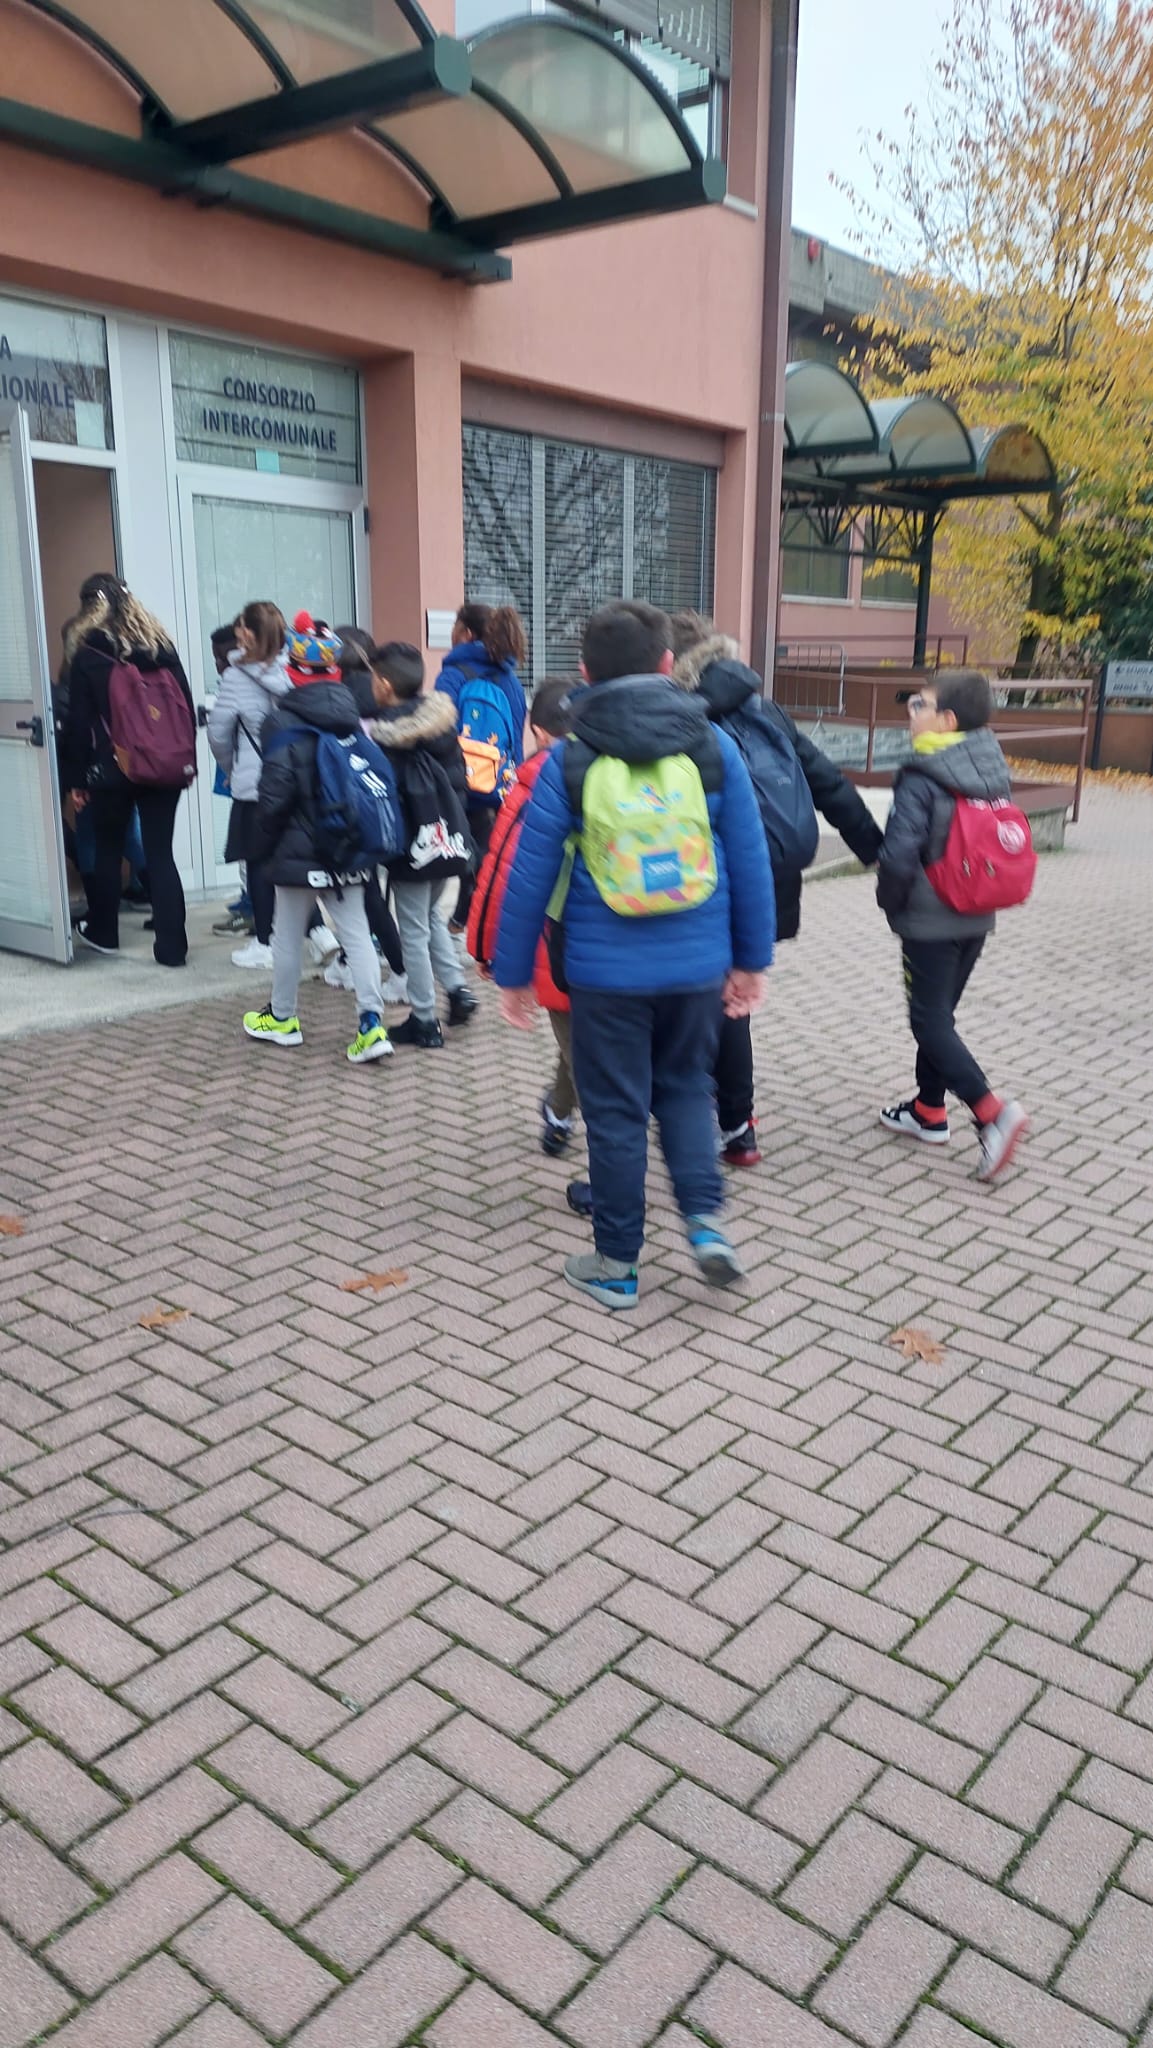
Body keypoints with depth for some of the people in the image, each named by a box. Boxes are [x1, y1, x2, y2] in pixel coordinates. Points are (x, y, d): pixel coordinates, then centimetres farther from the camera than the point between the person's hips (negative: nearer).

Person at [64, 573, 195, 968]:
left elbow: (79, 722, -5)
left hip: (111, 771, -2)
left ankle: (103, 933, 30)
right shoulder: (160, 643, 5)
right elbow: (187, 706, 5)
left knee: (108, 851, 15)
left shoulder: (86, 654, -4)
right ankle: (172, 946, 0)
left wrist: (79, 779, 1)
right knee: (160, 854, 4)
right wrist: (188, 761, 11)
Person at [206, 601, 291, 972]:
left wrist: (232, 767, 11)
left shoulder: (236, 678, -12)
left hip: (253, 785, -3)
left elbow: (218, 733, -6)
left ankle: (264, 942, 12)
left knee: (259, 862, 7)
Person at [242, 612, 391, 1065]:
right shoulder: (352, 718, 4)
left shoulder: (284, 723, -14)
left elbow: (274, 798, -15)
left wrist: (262, 847, -1)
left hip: (300, 850, -5)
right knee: (356, 932, 5)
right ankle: (371, 1025, -3)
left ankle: (281, 1019, 25)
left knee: (288, 935, 11)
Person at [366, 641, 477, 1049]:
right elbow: (459, 779, 8)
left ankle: (424, 1021, 8)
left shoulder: (382, 734, -13)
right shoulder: (442, 719, 4)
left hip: (411, 844, -6)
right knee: (430, 915, 25)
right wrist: (452, 823, 15)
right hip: (448, 838, 6)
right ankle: (457, 988, 14)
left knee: (414, 931, 3)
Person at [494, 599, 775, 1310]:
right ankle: (706, 1218, 9)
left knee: (616, 1110, 10)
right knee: (686, 1087, 23)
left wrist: (514, 973, 6)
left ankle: (616, 1264, 20)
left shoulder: (570, 761, -5)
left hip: (606, 969, -2)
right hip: (697, 963, 2)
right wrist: (752, 959, 10)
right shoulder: (713, 745, -1)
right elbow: (751, 861, 1)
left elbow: (530, 877, -4)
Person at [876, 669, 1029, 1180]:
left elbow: (899, 855, -25)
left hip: (929, 922, -8)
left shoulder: (921, 780, -20)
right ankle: (929, 1109, 30)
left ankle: (992, 1112, -12)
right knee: (941, 1013, 19)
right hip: (977, 920, 8)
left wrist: (890, 901, -7)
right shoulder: (993, 772, 3)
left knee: (930, 1022, 0)